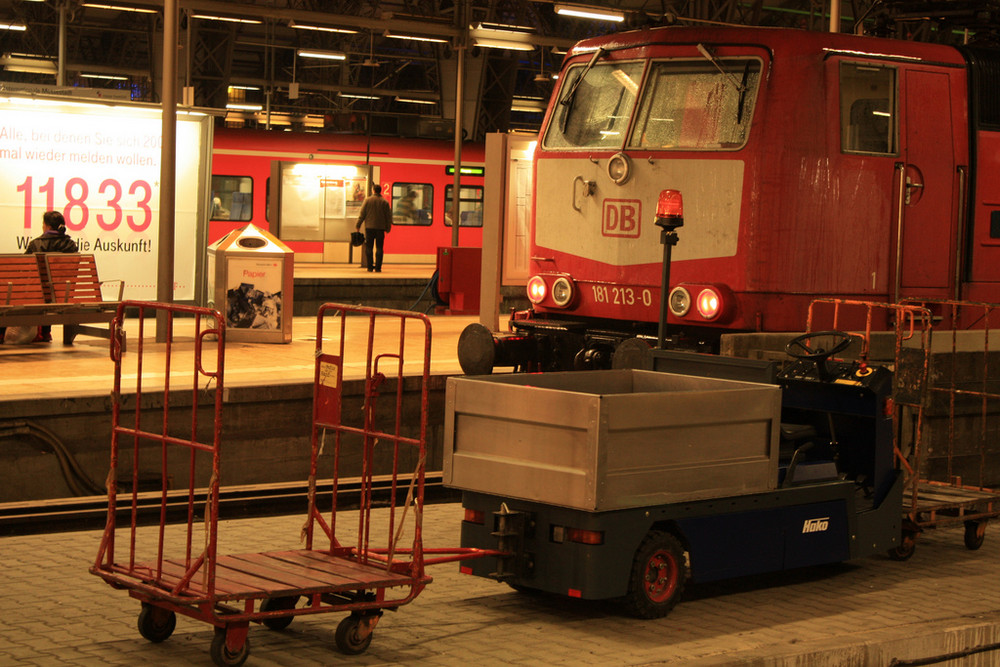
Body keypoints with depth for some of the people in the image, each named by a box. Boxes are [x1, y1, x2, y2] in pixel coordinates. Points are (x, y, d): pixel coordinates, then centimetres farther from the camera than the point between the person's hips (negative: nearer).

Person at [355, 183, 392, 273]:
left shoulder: (367, 200, -1)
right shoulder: (385, 202, 1)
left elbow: (362, 214, -1)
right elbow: (388, 217, 5)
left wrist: (358, 225, 7)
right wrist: (388, 228, 15)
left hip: (369, 227, -1)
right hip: (380, 228, 1)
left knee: (368, 248, 6)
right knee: (379, 248, 3)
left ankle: (370, 267, 5)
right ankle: (378, 267, -2)